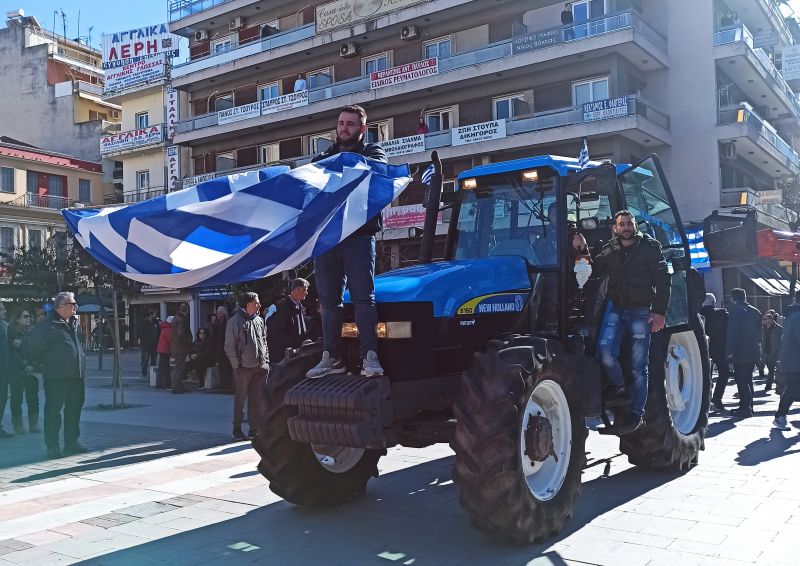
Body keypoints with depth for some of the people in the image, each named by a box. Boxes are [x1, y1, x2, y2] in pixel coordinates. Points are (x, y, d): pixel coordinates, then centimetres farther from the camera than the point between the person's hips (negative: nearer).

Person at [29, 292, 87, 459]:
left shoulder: (75, 323, 13)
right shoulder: (47, 325, -11)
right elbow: (34, 349, -9)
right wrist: (46, 364, 0)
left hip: (76, 375, 8)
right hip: (56, 377, -8)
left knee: (74, 409, 13)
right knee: (53, 410, -2)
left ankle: (71, 442, 23)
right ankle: (52, 446, 4)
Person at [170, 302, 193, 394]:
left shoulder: (175, 319, 15)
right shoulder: (181, 320, -17)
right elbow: (181, 333, -25)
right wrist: (188, 341, -11)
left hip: (175, 347, 10)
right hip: (180, 348, -10)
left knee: (179, 367, 16)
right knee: (179, 367, -5)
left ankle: (178, 386, 22)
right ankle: (177, 387, -2)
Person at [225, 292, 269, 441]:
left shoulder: (259, 320, 12)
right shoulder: (235, 321, -7)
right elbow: (229, 346, -8)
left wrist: (266, 362, 10)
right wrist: (236, 366, -12)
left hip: (260, 367, 6)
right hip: (244, 367, -6)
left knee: (256, 399, 9)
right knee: (240, 399, 2)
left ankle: (254, 429, 16)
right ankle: (237, 429, 13)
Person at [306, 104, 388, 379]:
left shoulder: (372, 152, 12)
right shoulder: (322, 159, 23)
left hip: (359, 236, -4)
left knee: (363, 296, -9)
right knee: (329, 299, 6)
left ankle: (370, 356, -8)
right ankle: (331, 358, 11)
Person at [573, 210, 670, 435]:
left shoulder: (650, 247, -1)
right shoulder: (609, 250, 10)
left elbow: (662, 280, -3)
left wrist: (659, 311, -11)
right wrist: (583, 251, -2)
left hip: (641, 312, -3)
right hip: (616, 308, 3)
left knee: (638, 366, 1)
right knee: (605, 349, -20)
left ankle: (637, 414, 9)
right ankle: (618, 387, 7)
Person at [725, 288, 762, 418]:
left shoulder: (735, 311, -13)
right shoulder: (755, 311, 12)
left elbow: (732, 333, -18)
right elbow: (759, 332, 17)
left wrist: (729, 351, -17)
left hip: (741, 353, -8)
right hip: (754, 352, 8)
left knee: (741, 381, -4)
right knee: (748, 379, 17)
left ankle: (745, 408, -5)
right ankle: (748, 406, 22)